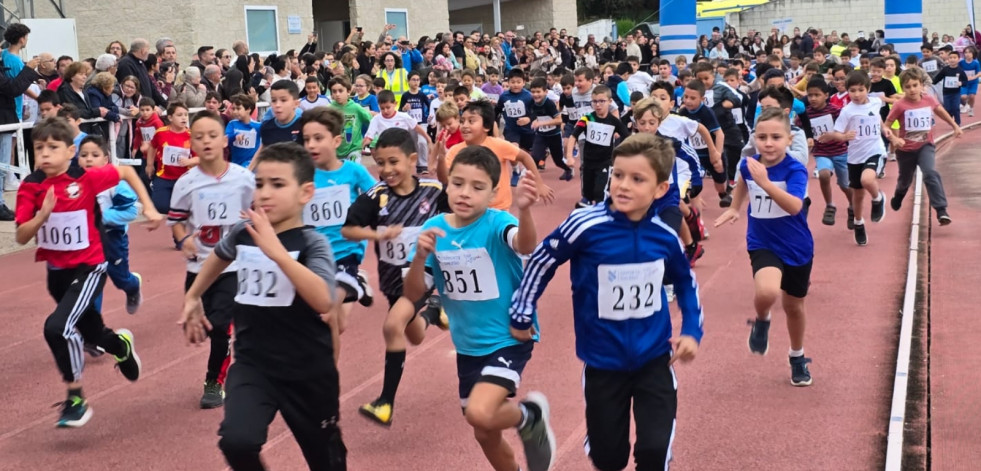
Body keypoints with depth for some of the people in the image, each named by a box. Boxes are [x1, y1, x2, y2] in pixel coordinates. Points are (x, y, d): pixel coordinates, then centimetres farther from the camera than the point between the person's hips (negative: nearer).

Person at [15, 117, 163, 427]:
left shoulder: (86, 178, -17)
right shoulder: (30, 186, -9)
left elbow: (126, 172, 1)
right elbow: (22, 237, -11)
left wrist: (148, 207, -1)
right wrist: (43, 215, -28)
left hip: (88, 268, -5)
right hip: (56, 271, 5)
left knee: (58, 327, -24)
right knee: (89, 331, 23)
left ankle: (76, 398, -8)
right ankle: (121, 345, 59)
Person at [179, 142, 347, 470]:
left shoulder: (312, 243, -17)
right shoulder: (242, 233, -3)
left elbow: (323, 301, -37)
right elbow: (219, 256, 23)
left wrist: (276, 250, -41)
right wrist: (193, 297, 28)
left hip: (308, 370, -2)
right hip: (252, 362, 3)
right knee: (236, 442, -23)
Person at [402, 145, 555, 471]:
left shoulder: (497, 224, -18)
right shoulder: (434, 229, -5)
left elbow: (526, 246, -42)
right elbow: (412, 295, -7)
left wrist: (524, 210, -62)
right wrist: (420, 256, -26)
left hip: (509, 339, -5)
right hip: (467, 347, 5)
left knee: (480, 415, -27)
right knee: (486, 434, 16)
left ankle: (530, 416, 5)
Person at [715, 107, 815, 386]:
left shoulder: (795, 171, -21)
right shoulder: (748, 165, -9)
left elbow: (794, 206, -40)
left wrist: (766, 183, -51)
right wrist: (734, 209, 25)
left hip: (796, 248, -1)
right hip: (763, 245, 1)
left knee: (794, 306, 17)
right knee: (767, 292, -31)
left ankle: (797, 359, 44)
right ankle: (761, 322, 5)